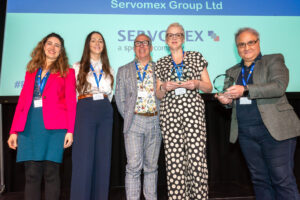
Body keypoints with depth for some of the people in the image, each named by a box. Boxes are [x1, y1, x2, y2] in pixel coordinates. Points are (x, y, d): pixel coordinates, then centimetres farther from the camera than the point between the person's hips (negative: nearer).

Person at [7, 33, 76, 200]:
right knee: (32, 173, 2)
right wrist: (14, 130, 8)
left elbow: (71, 102, 1)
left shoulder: (67, 72, 10)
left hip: (54, 126, -3)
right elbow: (22, 101, 15)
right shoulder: (31, 72, 20)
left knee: (51, 172, -2)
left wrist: (70, 130, -9)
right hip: (29, 126, 3)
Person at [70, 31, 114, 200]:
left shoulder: (109, 70, 17)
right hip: (85, 110, -3)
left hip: (105, 112, 4)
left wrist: (104, 105, 9)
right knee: (84, 158, -6)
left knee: (103, 157, 4)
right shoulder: (78, 67, 7)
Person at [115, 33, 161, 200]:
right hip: (134, 121, -1)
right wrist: (128, 118, 2)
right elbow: (119, 99, 9)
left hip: (155, 121, 1)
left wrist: (161, 117, 0)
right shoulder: (124, 71, 10)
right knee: (134, 166, -5)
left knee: (151, 166, 9)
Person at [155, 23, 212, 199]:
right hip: (169, 111, 1)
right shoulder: (161, 63, 17)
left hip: (193, 109, -1)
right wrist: (164, 87, -3)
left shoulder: (196, 57, 14)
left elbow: (209, 87, 14)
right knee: (173, 159, -3)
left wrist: (197, 83, -6)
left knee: (196, 156, -9)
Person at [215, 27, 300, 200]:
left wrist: (245, 90, -23)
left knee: (282, 180, -2)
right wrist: (226, 100, -5)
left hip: (274, 129, -4)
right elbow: (231, 98, 19)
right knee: (260, 180, 11)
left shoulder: (274, 60, 3)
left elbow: (279, 87, -13)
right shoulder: (232, 72, 17)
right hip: (246, 133, 4)